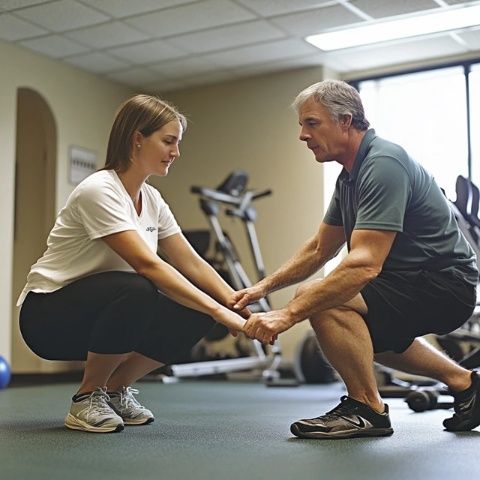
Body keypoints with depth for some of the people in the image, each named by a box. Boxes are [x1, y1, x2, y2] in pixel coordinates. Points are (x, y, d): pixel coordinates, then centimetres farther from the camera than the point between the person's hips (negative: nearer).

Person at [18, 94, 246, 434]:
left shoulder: (152, 200, 3)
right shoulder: (99, 191, -23)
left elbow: (193, 265, 0)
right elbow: (147, 265, -33)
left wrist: (244, 311, -12)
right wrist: (219, 311, -35)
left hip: (103, 310, 8)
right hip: (48, 314, -8)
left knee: (195, 316, -14)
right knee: (136, 290, -37)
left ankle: (115, 389, 6)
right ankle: (88, 397, -13)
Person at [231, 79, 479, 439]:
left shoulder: (383, 165, -22)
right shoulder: (351, 175, 9)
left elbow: (364, 264, -32)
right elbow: (319, 250, 16)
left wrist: (288, 314, -34)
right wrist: (265, 286, 5)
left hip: (444, 285, -11)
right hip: (417, 281, 11)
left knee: (322, 301, -26)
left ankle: (367, 409, -8)